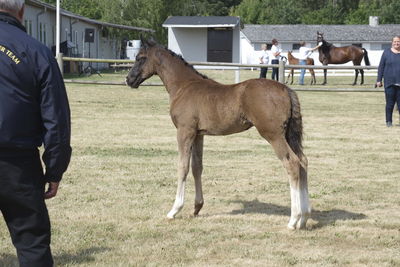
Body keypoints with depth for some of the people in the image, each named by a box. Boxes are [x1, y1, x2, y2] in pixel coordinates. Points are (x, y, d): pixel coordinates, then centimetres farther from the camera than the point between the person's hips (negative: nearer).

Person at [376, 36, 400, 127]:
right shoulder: (387, 52, 4)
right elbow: (381, 67, 5)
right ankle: (389, 121, 12)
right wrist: (379, 80, 0)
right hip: (389, 82, -1)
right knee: (390, 103, 2)